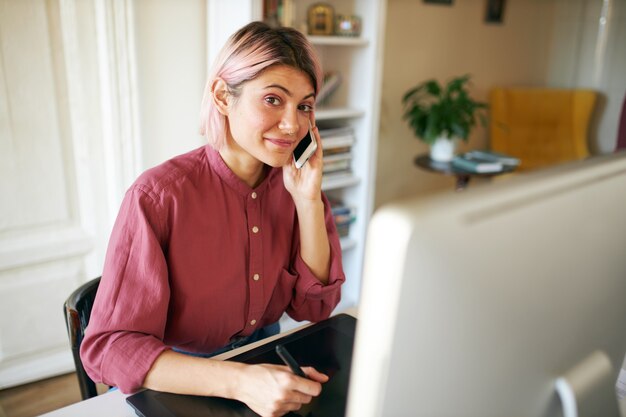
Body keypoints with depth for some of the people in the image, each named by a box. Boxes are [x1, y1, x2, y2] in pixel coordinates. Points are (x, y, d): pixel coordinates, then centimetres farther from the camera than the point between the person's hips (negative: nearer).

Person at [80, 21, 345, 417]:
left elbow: (313, 306, -6)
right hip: (175, 384, -3)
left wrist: (309, 201, -18)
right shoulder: (159, 196, -20)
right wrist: (239, 381, -33)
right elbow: (109, 346, -21)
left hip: (266, 361, 3)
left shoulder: (295, 182, -7)